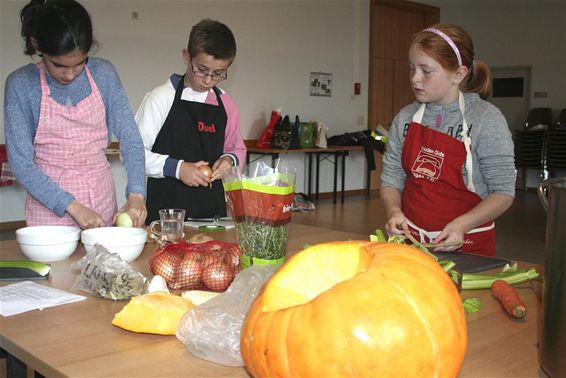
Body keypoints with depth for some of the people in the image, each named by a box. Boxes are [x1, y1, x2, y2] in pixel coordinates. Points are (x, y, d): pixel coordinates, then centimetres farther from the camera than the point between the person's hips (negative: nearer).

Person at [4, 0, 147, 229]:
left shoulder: (103, 73, -5)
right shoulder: (21, 85, -11)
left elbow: (129, 137, -6)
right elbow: (21, 162, -12)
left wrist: (136, 194, -21)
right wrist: (72, 207, -21)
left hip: (101, 197, 2)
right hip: (49, 203, -2)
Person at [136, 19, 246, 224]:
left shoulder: (226, 104, 6)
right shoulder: (161, 97, -6)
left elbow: (237, 149, 19)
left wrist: (229, 159, -3)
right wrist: (176, 168, -17)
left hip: (212, 204, 4)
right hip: (166, 205, -4)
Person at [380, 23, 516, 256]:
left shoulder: (486, 119, -9)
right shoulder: (405, 118, 3)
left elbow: (503, 192, -9)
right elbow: (391, 180, 7)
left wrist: (462, 224, -22)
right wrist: (394, 210, -13)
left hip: (466, 245, -3)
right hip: (410, 241, 3)